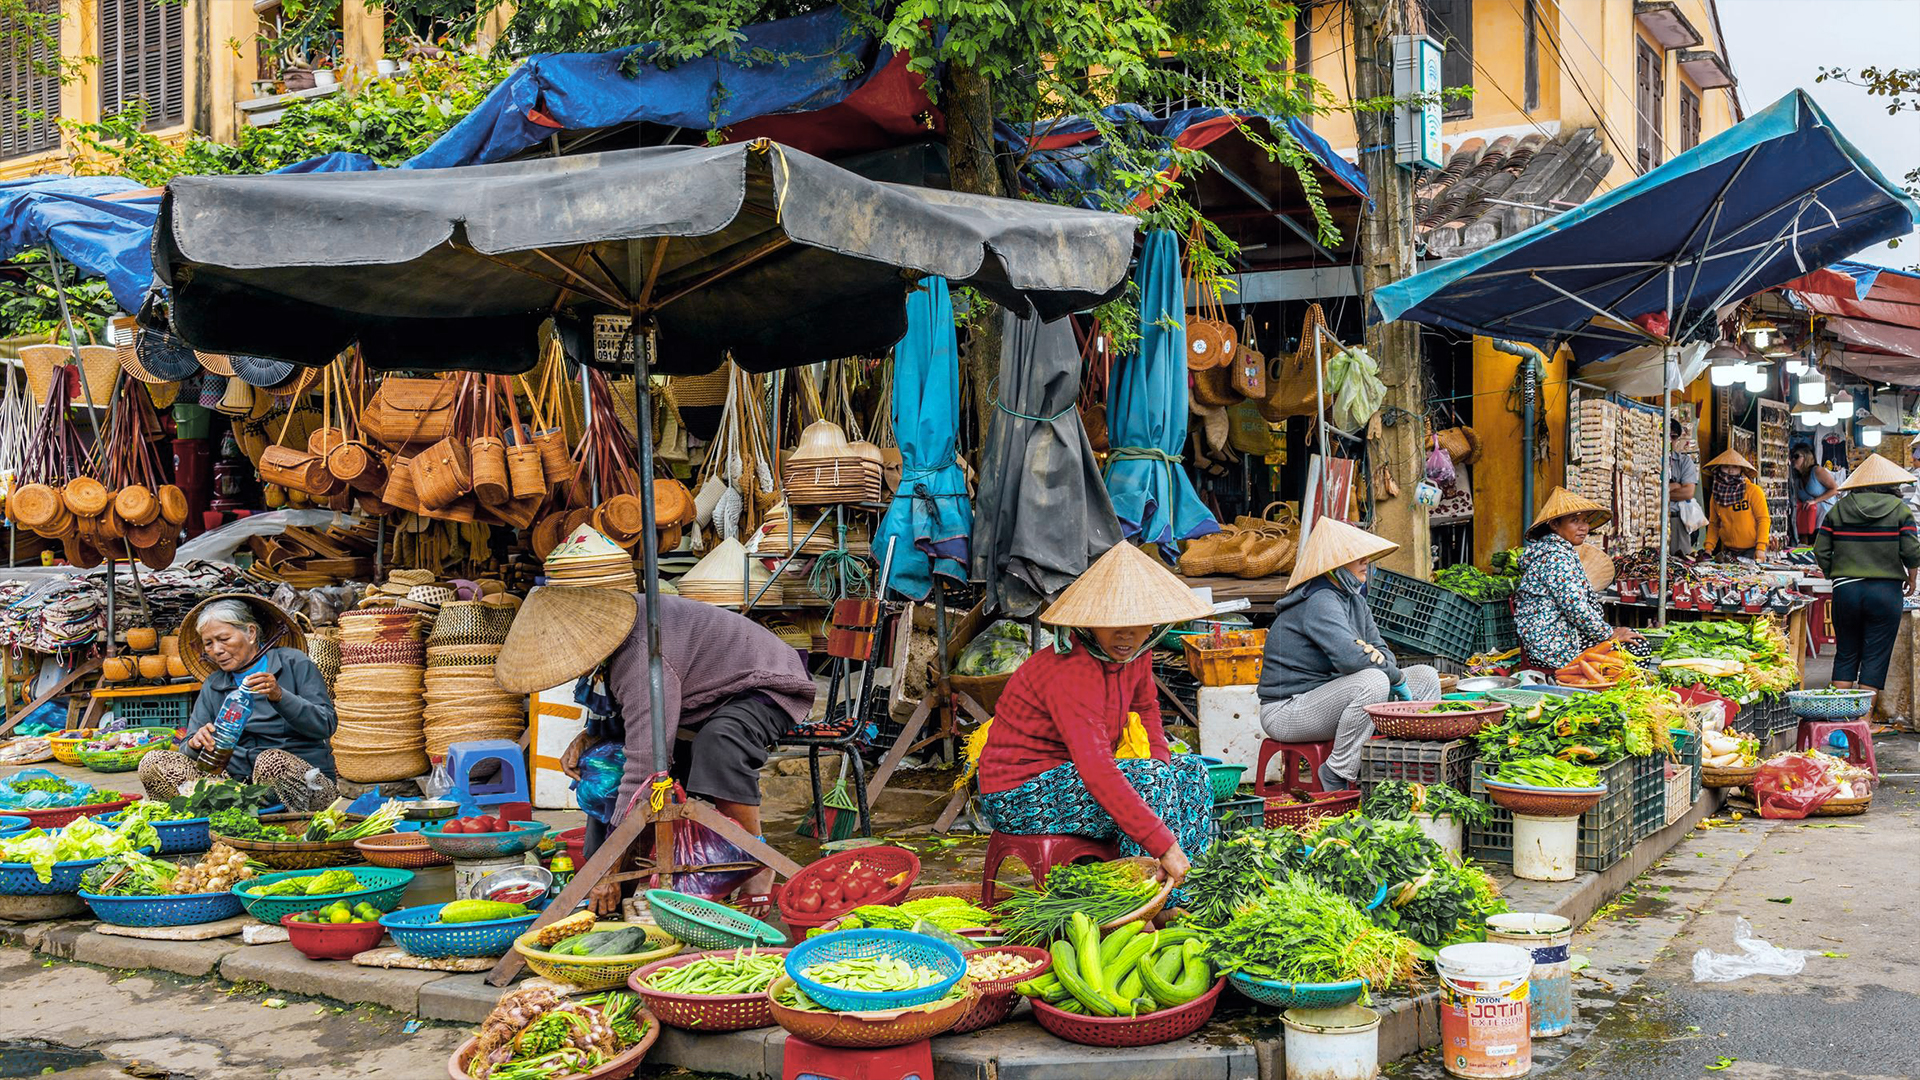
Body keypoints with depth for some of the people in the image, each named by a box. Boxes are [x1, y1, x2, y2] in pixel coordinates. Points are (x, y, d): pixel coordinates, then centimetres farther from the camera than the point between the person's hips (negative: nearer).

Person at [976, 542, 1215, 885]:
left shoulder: (1134, 652, -1)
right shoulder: (1070, 673, -30)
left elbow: (1146, 705, 22)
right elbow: (1097, 773, -38)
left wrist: (1160, 759, 2)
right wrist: (1163, 844, -40)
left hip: (1069, 774, 10)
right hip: (1019, 797, -10)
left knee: (1191, 770, 5)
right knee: (1150, 779, -25)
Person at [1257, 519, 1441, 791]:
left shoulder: (1353, 599, 10)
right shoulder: (1319, 602, -21)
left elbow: (1381, 650, 13)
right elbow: (1351, 657, -35)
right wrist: (1397, 678, -19)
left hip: (1329, 696, 10)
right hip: (1288, 709, -10)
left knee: (1426, 676, 6)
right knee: (1373, 681, -36)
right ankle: (1337, 778, -22)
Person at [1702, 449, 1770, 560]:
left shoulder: (1753, 491, -7)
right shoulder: (1716, 494, 7)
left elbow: (1763, 519, -9)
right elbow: (1713, 524, 13)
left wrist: (1761, 548, -16)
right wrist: (1708, 547, 1)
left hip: (1751, 551, -4)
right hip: (1728, 552, 4)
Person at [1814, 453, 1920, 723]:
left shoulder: (1838, 509, 5)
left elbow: (1821, 551, 3)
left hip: (1845, 589, 2)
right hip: (1886, 590, -2)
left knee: (1846, 654, 12)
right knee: (1876, 657, 4)